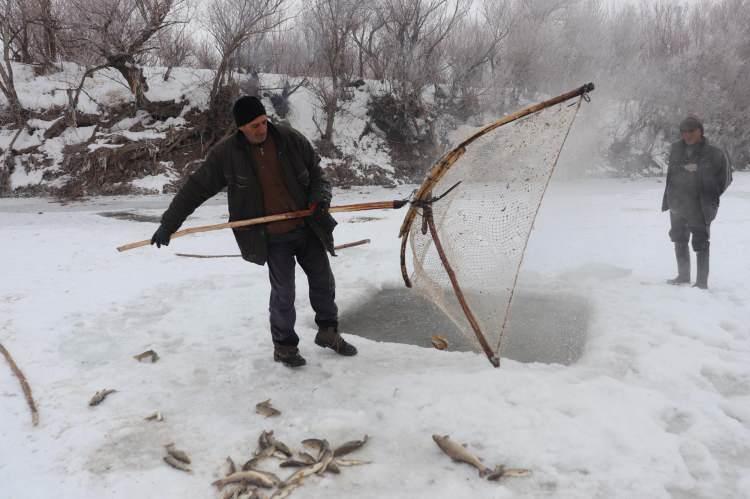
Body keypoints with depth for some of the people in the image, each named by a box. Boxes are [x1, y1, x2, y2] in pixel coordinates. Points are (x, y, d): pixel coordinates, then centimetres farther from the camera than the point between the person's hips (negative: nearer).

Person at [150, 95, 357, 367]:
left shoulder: (290, 139, -7)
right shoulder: (226, 153, -10)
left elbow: (316, 172, 6)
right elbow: (195, 189, -4)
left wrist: (320, 198, -13)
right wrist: (168, 224, -5)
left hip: (308, 227, 3)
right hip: (272, 237, -3)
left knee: (323, 281, 13)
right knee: (283, 292, -1)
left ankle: (328, 332, 35)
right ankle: (284, 345, 23)